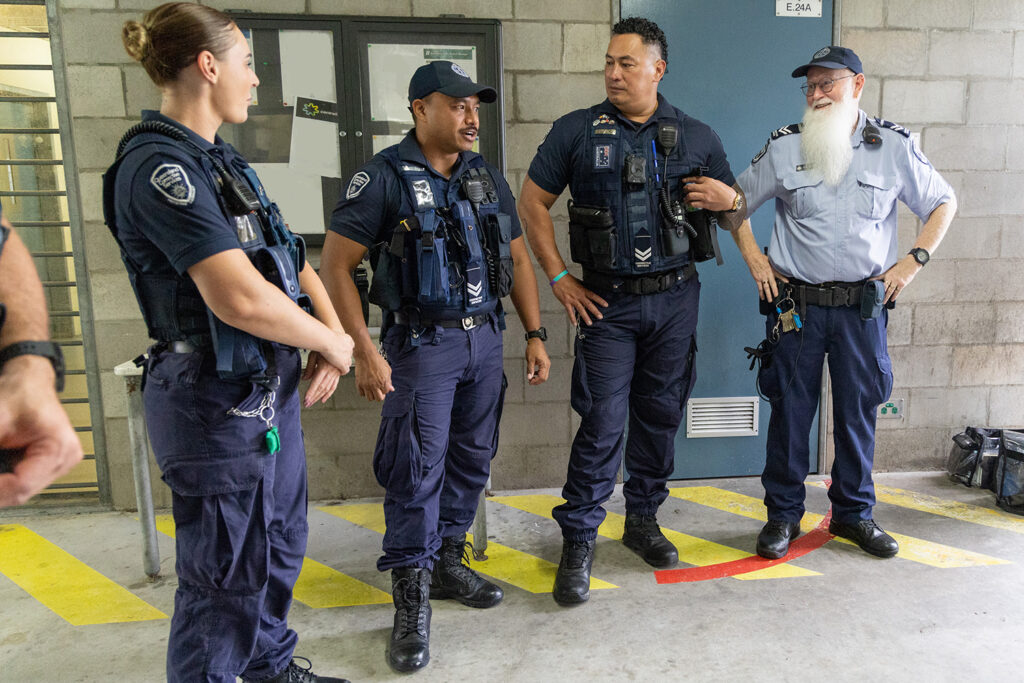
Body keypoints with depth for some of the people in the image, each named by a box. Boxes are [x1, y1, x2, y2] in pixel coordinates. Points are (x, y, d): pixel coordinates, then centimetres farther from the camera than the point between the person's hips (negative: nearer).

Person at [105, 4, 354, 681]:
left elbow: (292, 261, 12)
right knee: (228, 577, 6)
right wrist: (333, 343, -14)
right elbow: (241, 297, -29)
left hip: (271, 386, 10)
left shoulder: (221, 161, 12)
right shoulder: (159, 166, -19)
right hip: (219, 403, -10)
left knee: (280, 544, 24)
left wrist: (331, 338, -3)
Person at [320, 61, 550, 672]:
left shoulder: (489, 179, 10)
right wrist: (364, 352, -16)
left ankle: (448, 564, 33)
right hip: (421, 345, -6)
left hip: (485, 340, 6)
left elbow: (517, 258, 15)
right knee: (416, 471, -3)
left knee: (471, 462, 14)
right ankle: (412, 602, 12)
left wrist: (535, 335, 9)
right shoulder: (384, 178, -8)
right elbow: (336, 265, -10)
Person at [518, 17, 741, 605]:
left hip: (675, 297, 3)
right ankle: (579, 541, 9)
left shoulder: (697, 137, 6)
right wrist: (559, 277, -3)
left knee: (661, 414, 11)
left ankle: (644, 520, 30)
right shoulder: (577, 131, 1)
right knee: (602, 421, -5)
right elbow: (533, 202, 4)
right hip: (606, 302, -2)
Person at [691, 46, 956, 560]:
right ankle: (783, 515, 20)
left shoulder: (894, 146, 3)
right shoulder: (784, 147, 2)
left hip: (864, 305, 1)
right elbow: (735, 202, 11)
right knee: (790, 410, 4)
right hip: (797, 303, -1)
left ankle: (854, 513, 27)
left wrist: (913, 261, -1)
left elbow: (943, 204, 12)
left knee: (859, 411, 9)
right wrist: (753, 259, -1)